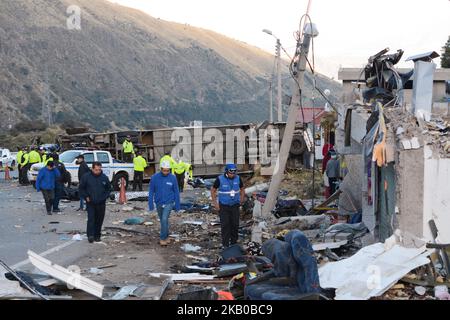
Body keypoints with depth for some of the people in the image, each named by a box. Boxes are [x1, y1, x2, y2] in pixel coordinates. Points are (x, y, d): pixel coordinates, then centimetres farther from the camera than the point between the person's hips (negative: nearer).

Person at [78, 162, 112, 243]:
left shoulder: (104, 177, 3)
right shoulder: (86, 177, -3)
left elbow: (108, 189, 13)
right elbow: (81, 188, 5)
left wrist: (105, 197, 0)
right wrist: (86, 197, -4)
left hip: (101, 203, 2)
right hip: (90, 203, -2)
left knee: (99, 220, 7)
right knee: (91, 219, -11)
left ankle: (97, 236, 16)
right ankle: (90, 235, -12)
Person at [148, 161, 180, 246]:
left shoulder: (173, 178, -11)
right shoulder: (154, 177, -9)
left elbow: (176, 192, -3)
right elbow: (151, 192, -4)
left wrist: (177, 206, -3)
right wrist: (150, 205, -6)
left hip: (169, 203, -2)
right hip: (159, 203, 2)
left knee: (164, 220, -18)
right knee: (163, 220, 15)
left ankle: (162, 238, -6)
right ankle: (166, 236, 34)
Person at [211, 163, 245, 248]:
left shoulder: (238, 178, -2)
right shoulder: (220, 179, -10)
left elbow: (242, 189, 14)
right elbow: (213, 190, 0)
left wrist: (242, 199, 4)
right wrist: (215, 203, -4)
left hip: (235, 205, 3)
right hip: (223, 206, -3)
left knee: (235, 225, 5)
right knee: (225, 225, -5)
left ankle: (234, 243, 19)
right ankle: (225, 244, 3)